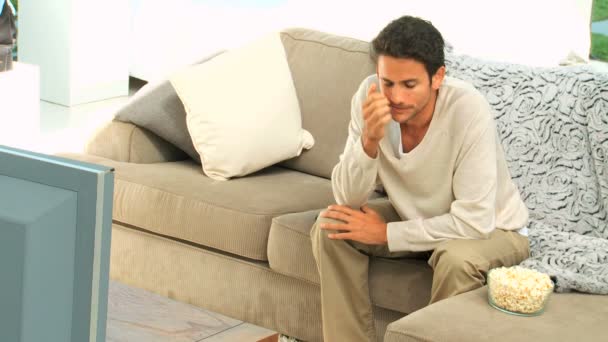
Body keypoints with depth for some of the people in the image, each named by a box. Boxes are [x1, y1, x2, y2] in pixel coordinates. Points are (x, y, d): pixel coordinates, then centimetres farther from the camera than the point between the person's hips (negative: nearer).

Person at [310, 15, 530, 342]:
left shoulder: (468, 110, -33)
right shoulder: (370, 96, -20)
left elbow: (474, 222, -33)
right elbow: (348, 201, -18)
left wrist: (386, 233, -26)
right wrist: (369, 140, -36)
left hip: (491, 229, -5)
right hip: (419, 219, 5)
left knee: (457, 257, -36)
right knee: (330, 227, -14)